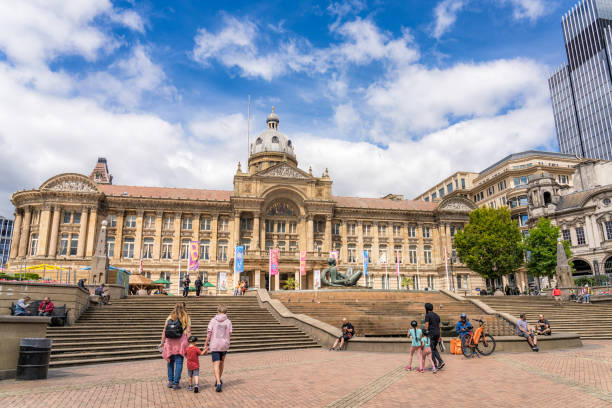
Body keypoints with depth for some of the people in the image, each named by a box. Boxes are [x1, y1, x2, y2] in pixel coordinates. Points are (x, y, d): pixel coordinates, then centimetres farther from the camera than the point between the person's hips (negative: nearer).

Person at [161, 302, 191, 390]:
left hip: (170, 343, 2)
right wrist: (188, 343, 0)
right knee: (178, 362, 4)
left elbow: (164, 331, 5)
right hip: (180, 343, -2)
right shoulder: (186, 318, -1)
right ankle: (176, 383, 4)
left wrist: (162, 342, 13)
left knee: (170, 362, 18)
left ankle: (170, 381, 20)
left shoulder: (169, 317, 5)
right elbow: (188, 332, -5)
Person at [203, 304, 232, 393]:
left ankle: (218, 383, -16)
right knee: (222, 362, 23)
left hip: (214, 345, -1)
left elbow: (209, 333, -4)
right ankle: (219, 379, 32)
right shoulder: (228, 321, 0)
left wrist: (206, 346, 3)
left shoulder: (213, 320, 0)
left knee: (216, 364, -2)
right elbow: (229, 334, -1)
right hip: (224, 345, 2)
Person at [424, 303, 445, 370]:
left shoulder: (427, 315, -7)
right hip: (437, 333, 7)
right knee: (434, 348, 16)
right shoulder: (437, 315, 15)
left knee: (432, 349, -1)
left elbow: (426, 326, -14)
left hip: (431, 333, -7)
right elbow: (439, 326, 16)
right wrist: (440, 336, 19)